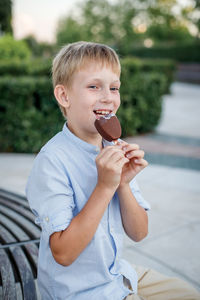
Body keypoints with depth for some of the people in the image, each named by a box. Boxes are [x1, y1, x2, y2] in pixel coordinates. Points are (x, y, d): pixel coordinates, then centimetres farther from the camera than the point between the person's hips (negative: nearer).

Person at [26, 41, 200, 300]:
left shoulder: (116, 150, -2)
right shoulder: (52, 161, -23)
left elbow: (138, 233, -1)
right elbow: (63, 254, -25)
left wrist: (123, 183, -19)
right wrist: (105, 186, -29)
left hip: (119, 274, 7)